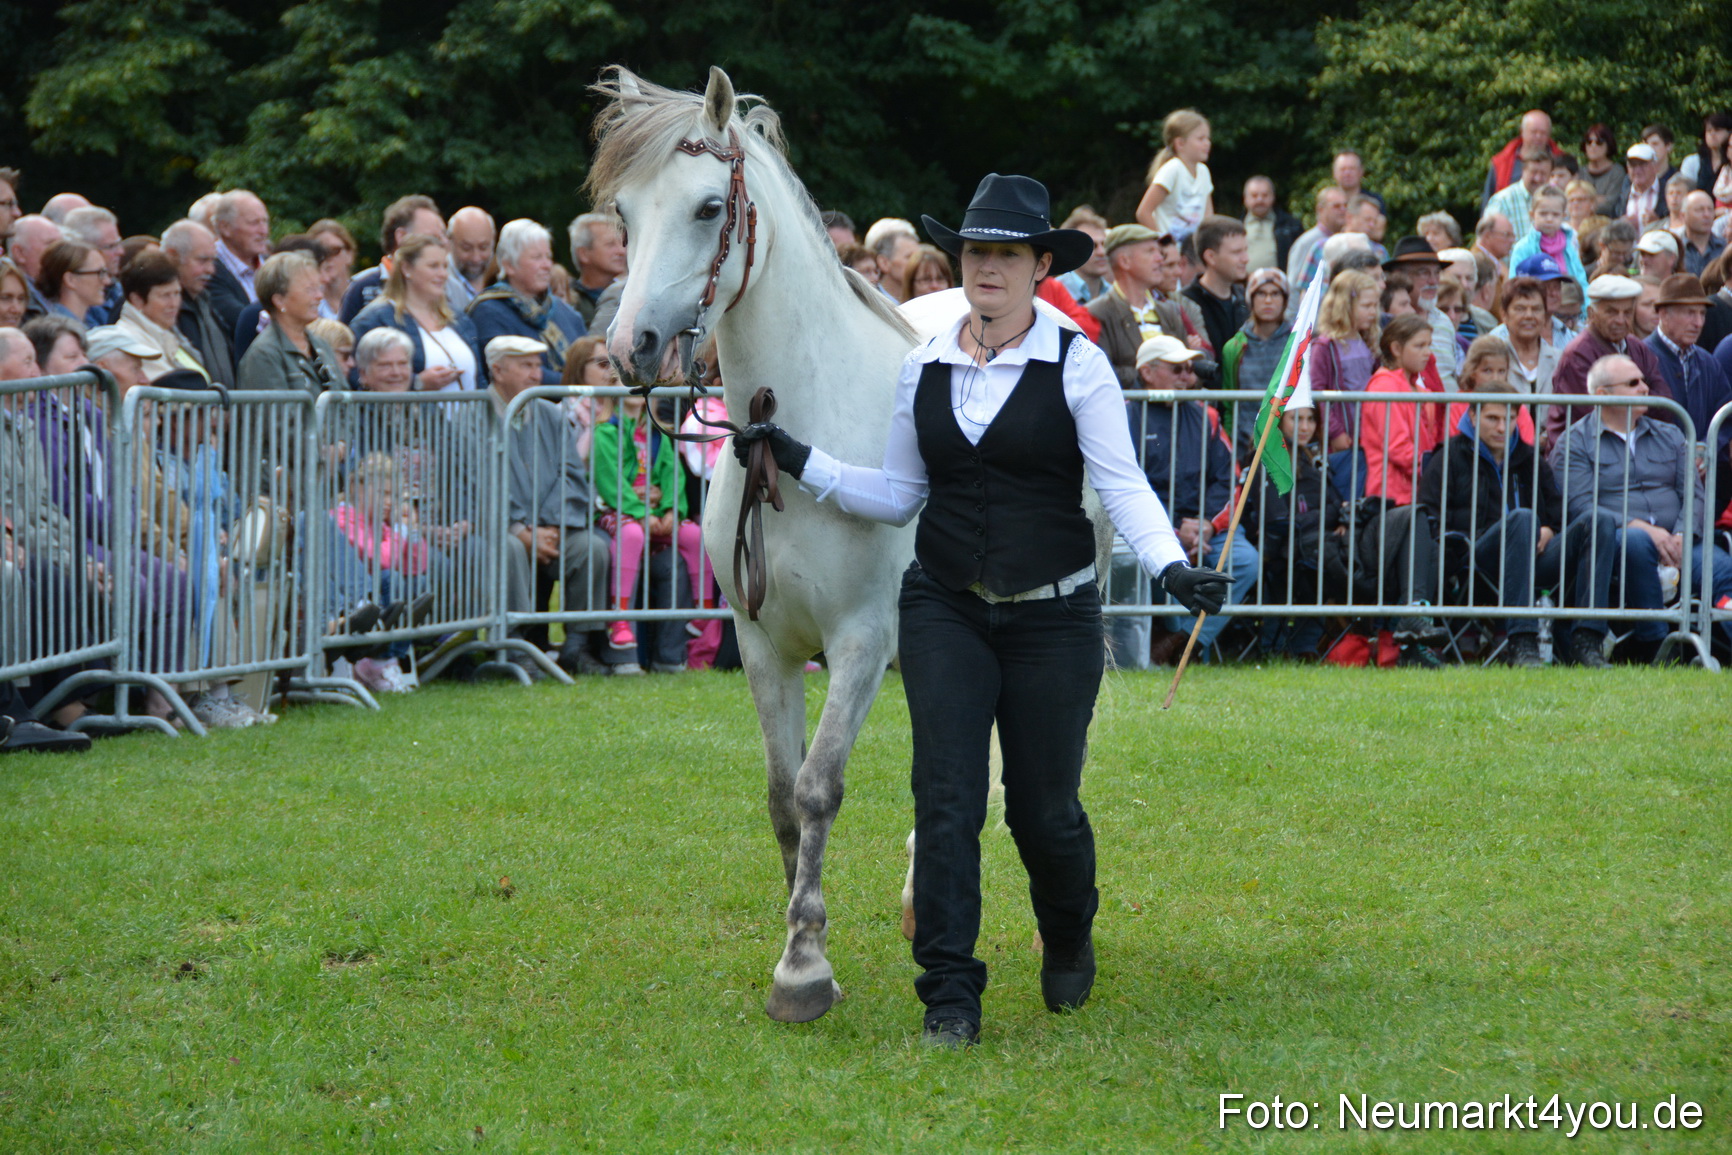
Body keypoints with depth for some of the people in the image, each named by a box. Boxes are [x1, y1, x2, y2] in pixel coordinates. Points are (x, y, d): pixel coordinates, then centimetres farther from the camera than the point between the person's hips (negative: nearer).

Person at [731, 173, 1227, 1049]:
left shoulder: (1076, 365, -6)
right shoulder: (923, 369, 5)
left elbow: (1123, 484, -11)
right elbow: (899, 495, 11)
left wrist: (1170, 564, -28)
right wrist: (803, 465, -1)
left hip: (1051, 614, -2)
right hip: (945, 610, 2)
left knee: (1043, 807, 5)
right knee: (945, 798, -8)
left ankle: (1068, 938, 37)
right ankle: (949, 997, -4)